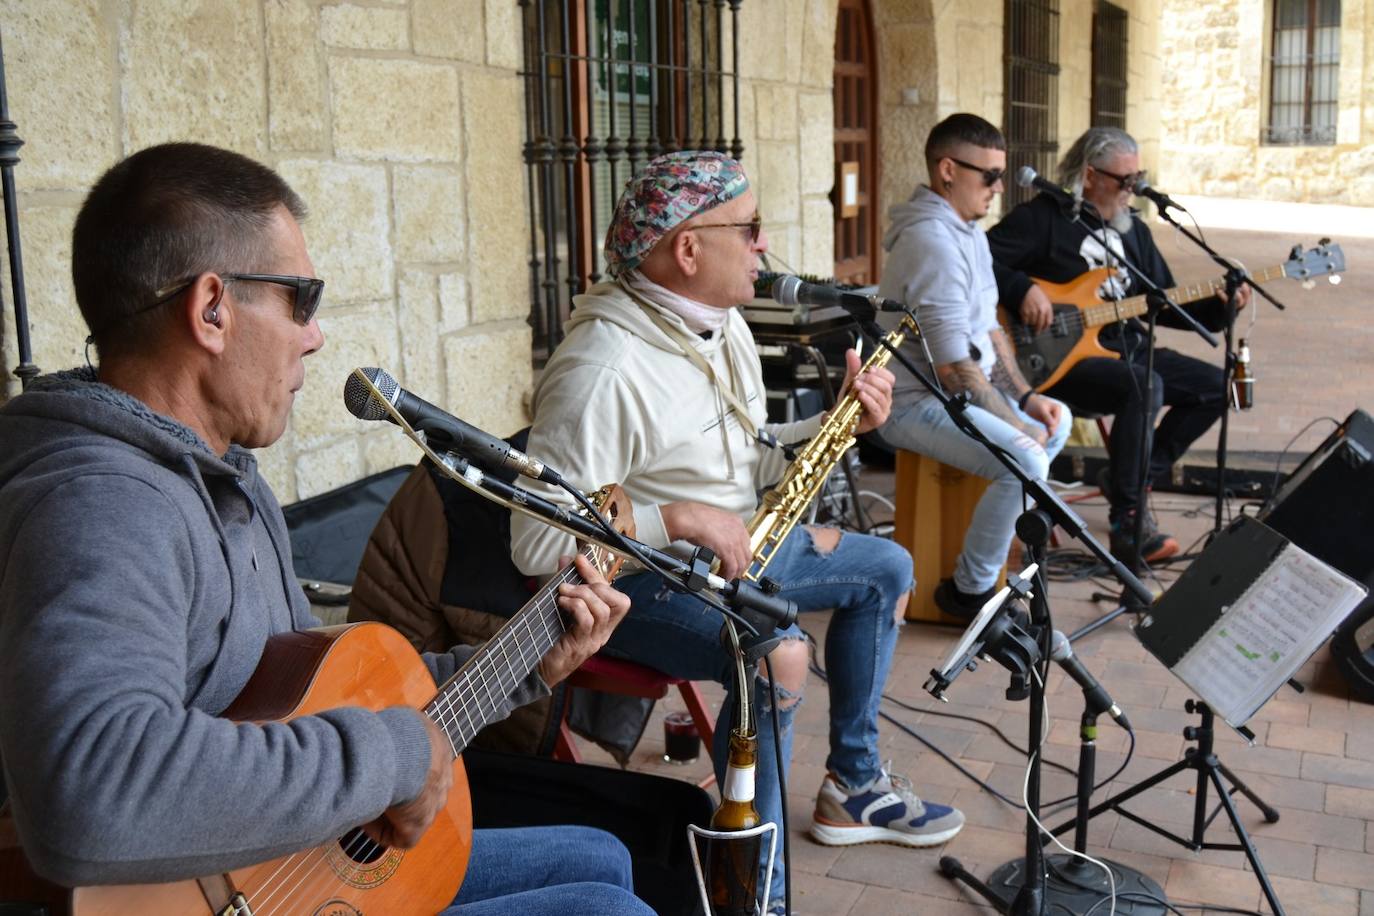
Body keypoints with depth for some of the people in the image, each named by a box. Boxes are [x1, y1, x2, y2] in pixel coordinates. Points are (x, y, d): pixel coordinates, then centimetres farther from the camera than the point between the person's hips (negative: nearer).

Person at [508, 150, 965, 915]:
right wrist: (680, 520, -30)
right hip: (635, 574, -10)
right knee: (778, 652, -33)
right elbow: (538, 543, -29)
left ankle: (854, 784, 25)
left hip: (732, 545, 10)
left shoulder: (724, 326, 3)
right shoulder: (603, 370, -28)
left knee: (886, 568, 13)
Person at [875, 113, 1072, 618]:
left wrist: (1026, 397, 5)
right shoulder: (933, 241, -23)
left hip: (961, 387, 11)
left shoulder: (969, 230, 11)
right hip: (915, 402, -11)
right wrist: (1017, 426, -17)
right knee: (1025, 459, -27)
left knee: (1057, 419, 23)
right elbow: (954, 368, -26)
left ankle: (1006, 533, 33)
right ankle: (970, 589, -9)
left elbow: (988, 328, 16)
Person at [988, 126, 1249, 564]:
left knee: (1214, 386, 0)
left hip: (1126, 347, 8)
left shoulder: (1133, 229, 16)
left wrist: (1218, 307, 2)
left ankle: (1129, 476, 6)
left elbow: (1165, 305, 16)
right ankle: (1129, 524, -24)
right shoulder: (1043, 216, -6)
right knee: (1143, 385, -33)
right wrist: (1022, 289, -26)